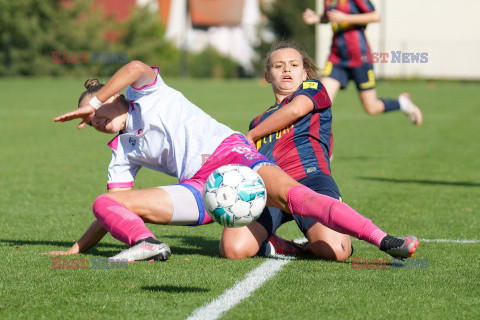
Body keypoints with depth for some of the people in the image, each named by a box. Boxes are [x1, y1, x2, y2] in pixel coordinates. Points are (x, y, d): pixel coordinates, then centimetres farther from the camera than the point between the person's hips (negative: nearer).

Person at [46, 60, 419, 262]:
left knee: (289, 193, -34)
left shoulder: (148, 93, 12)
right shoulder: (122, 152, 27)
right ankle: (145, 243, -39)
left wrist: (92, 100, -5)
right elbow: (109, 211, 27)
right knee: (106, 204, -9)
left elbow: (136, 68, -13)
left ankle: (384, 240, -46)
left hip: (227, 152, -6)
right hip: (197, 189, 6)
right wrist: (76, 250, 23)